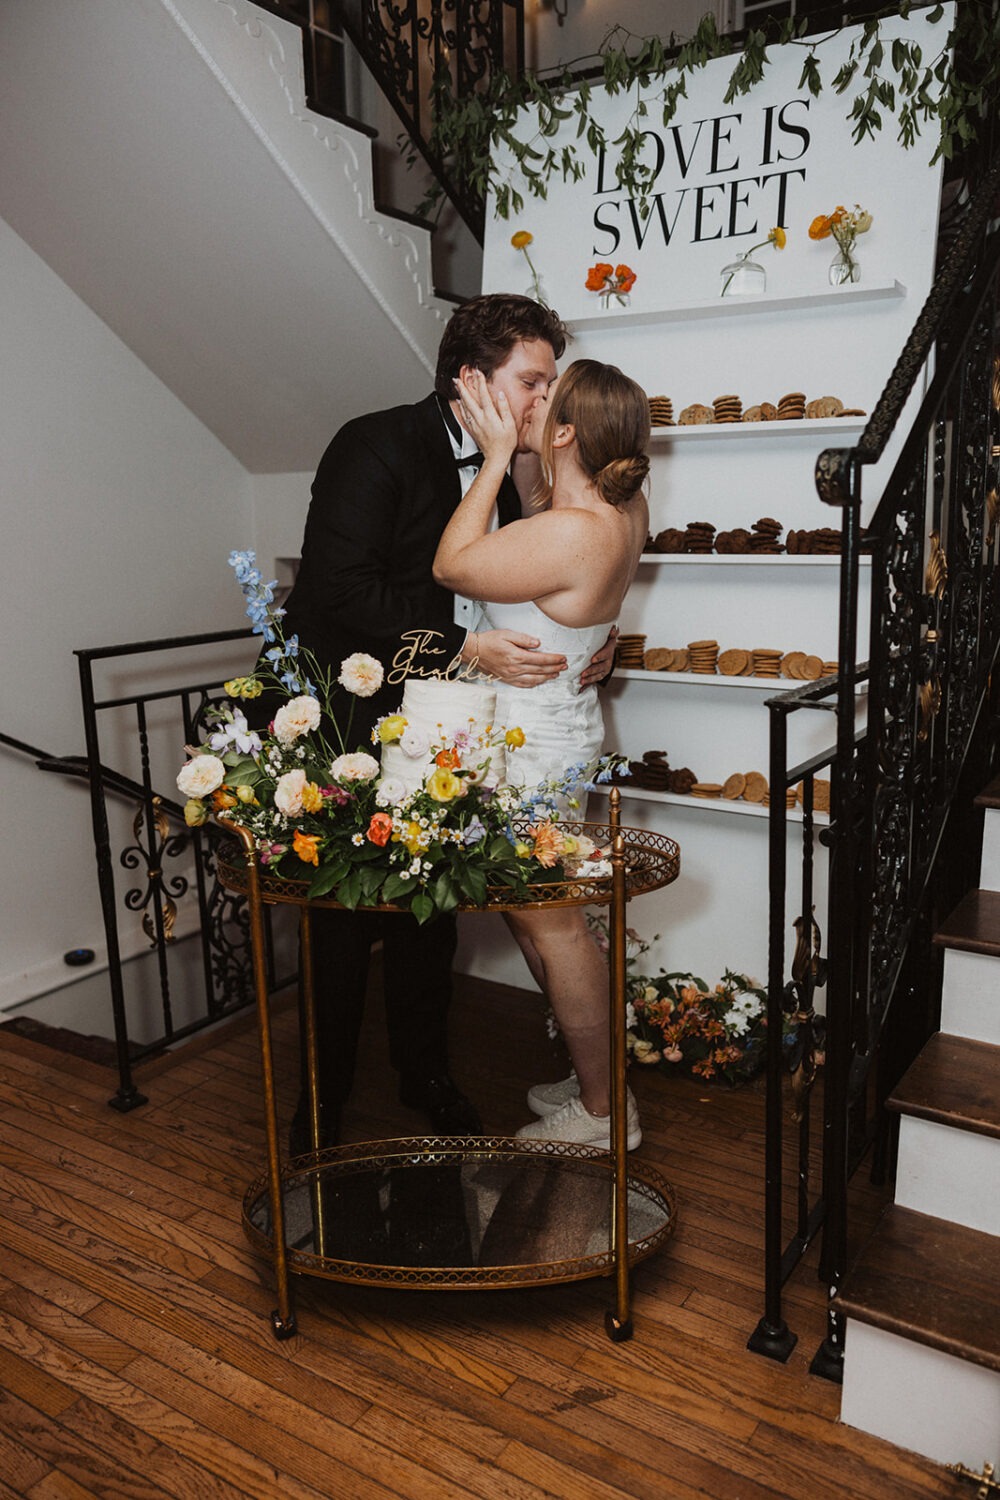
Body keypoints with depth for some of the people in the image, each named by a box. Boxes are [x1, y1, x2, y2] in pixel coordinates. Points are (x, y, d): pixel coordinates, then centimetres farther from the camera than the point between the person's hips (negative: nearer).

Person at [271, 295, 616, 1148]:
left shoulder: (497, 471, 9)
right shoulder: (376, 447, -14)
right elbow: (342, 593, -24)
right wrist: (465, 648, -28)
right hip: (350, 719, -6)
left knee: (430, 912, 13)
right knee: (344, 920, 4)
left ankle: (426, 1077, 32)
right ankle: (324, 1095, 25)